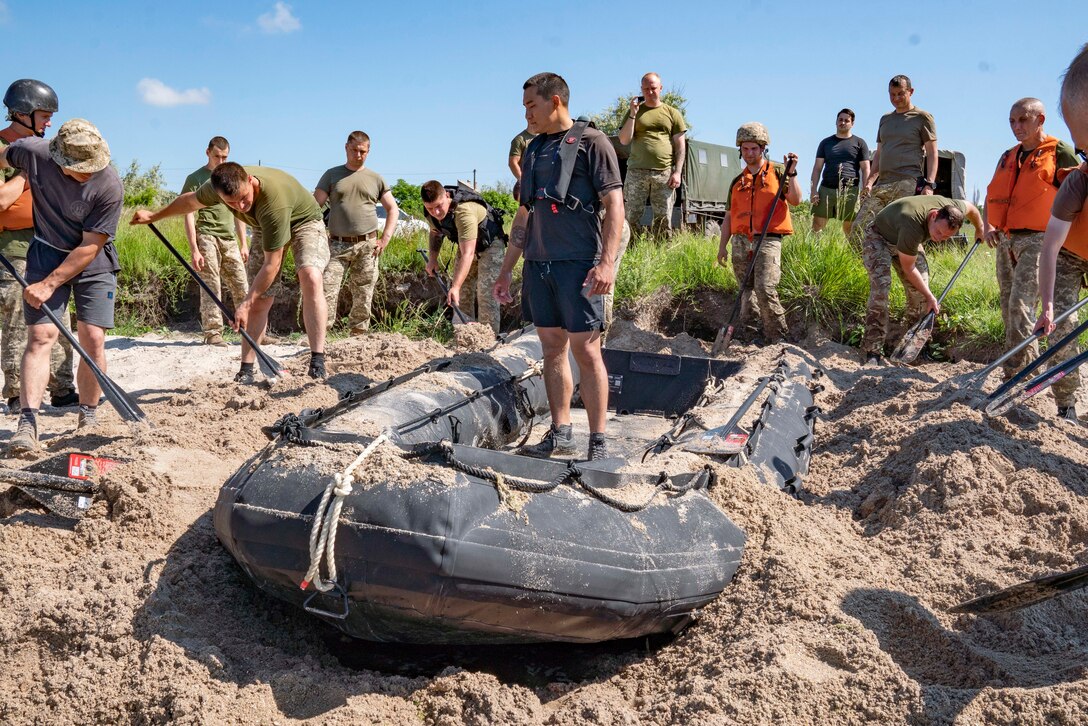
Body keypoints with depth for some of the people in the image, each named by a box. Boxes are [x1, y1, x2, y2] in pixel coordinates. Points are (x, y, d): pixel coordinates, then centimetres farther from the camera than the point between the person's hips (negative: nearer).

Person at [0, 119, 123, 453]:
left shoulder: (110, 186, -24)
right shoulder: (32, 153, -17)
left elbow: (89, 247, -19)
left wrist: (49, 284, -18)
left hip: (94, 263, -1)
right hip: (47, 254, 1)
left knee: (92, 340, -7)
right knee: (41, 335, -10)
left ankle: (89, 418, 10)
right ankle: (27, 423, -15)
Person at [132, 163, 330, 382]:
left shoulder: (274, 200, -43)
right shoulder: (217, 186, -25)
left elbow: (272, 264, -35)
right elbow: (191, 200, 2)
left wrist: (246, 304, -30)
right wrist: (154, 216, 17)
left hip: (303, 220, -6)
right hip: (265, 228, 6)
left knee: (310, 276, -32)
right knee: (260, 299, -2)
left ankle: (317, 365, -35)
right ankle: (246, 371, 3)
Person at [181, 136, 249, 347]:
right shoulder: (195, 179, 2)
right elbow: (189, 216, -3)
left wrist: (244, 244, 15)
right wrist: (194, 250, -11)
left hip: (229, 239, 5)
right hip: (206, 237, -4)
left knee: (242, 287, 0)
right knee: (211, 288, -5)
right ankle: (212, 333, 0)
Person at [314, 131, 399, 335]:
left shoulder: (375, 178, 12)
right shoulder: (332, 175, 9)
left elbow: (393, 210, 13)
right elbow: (314, 207, 6)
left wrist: (385, 239, 1)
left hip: (367, 245, 1)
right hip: (337, 244, -1)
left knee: (363, 297, 3)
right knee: (327, 292, -12)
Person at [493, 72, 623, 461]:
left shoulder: (591, 142, -1)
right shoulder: (533, 150, 19)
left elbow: (614, 204, -8)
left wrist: (607, 261, -19)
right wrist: (506, 269, 19)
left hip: (578, 264, -6)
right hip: (537, 264, 7)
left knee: (586, 351, -5)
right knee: (552, 349, 9)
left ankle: (598, 441, 2)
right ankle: (560, 434, 18)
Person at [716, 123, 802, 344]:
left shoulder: (777, 172, 7)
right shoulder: (737, 181, 18)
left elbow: (795, 200, -4)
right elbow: (729, 216, 21)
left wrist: (791, 173, -12)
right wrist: (722, 246, 17)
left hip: (768, 240, -5)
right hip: (741, 242, 5)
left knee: (765, 289, -18)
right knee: (746, 292, 6)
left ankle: (777, 338, -8)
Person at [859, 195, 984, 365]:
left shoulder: (953, 209, -24)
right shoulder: (912, 225, -42)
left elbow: (970, 207, 4)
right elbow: (908, 268, -28)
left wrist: (980, 228, 22)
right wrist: (930, 297, -20)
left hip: (906, 241, 7)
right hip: (878, 239, -7)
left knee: (919, 291, -1)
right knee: (881, 288, -25)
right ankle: (873, 351, -25)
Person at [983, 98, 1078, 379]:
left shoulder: (1060, 152, -3)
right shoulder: (1008, 157, 17)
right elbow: (992, 197, 23)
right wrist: (988, 225, 5)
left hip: (1036, 240, -7)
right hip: (1006, 240, 7)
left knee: (1020, 305, -16)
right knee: (1008, 308, 11)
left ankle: (1015, 375, -13)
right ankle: (1030, 363, 25)